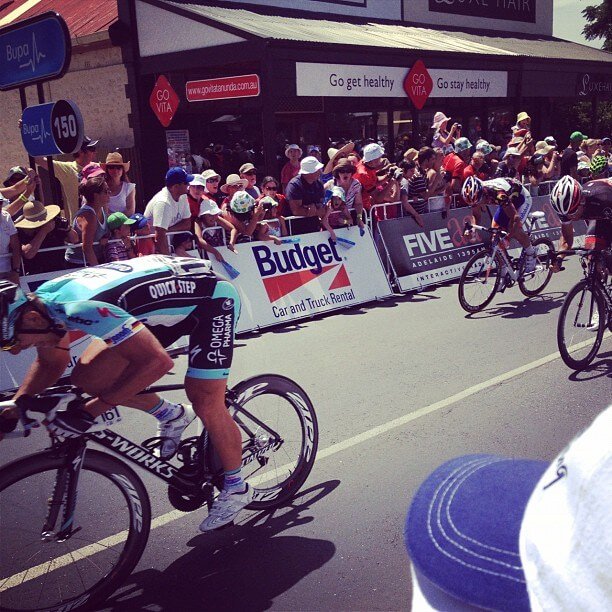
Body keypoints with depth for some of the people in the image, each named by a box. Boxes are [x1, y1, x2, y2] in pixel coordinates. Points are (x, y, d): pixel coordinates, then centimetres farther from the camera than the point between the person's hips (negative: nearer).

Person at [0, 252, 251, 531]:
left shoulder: (79, 308, -36)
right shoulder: (38, 300, -10)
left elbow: (157, 363, -38)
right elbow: (51, 363, 9)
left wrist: (91, 410, -33)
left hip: (211, 297, -8)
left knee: (206, 404, -12)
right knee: (87, 378, -4)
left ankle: (236, 489, 13)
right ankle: (172, 416, 17)